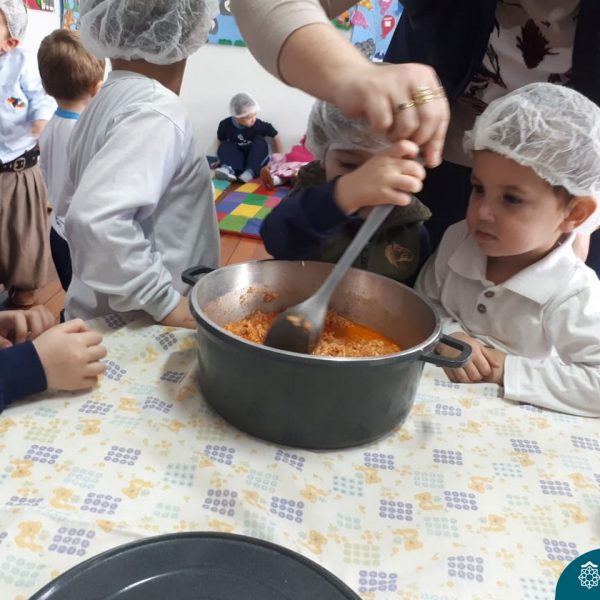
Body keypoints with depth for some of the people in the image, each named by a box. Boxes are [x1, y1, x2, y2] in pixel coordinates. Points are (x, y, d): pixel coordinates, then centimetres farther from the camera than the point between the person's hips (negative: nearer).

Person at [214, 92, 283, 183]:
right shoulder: (225, 125, -12)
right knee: (225, 145, -19)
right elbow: (221, 142, 6)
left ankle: (250, 171, -41)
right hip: (238, 162, 1)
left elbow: (275, 136, -6)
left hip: (256, 161, -1)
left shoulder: (259, 124, -17)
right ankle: (227, 168, -45)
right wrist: (224, 157, 7)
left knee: (260, 141, -25)